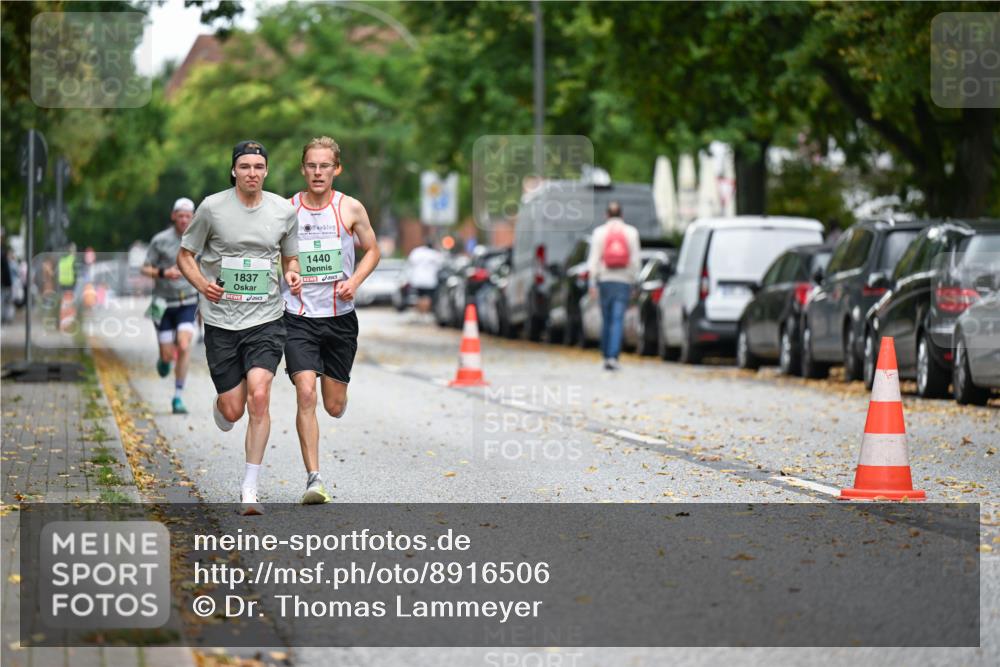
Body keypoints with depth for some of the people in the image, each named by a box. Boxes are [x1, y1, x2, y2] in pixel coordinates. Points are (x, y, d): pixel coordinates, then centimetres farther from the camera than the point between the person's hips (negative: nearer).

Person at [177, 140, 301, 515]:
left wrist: (292, 276, -5)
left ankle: (250, 490, -10)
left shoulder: (284, 210, 3)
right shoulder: (212, 207, -4)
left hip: (266, 319, 1)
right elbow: (185, 256, 5)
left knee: (259, 397, -17)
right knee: (233, 410, 0)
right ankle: (219, 405, 41)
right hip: (221, 321, 0)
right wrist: (202, 284, -14)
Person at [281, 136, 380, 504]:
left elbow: (372, 250, 10)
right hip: (298, 318, -1)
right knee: (305, 394, -18)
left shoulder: (350, 209, -1)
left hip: (340, 318, 1)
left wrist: (354, 281, -7)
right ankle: (314, 478, -15)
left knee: (334, 406, 8)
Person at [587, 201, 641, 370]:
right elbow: (635, 259, -1)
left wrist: (592, 283, -1)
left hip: (605, 280, 1)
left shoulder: (599, 232, 0)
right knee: (618, 320, -5)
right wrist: (633, 279, 7)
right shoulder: (631, 232, 1)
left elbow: (593, 259, -3)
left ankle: (606, 355, 18)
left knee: (606, 319, 13)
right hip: (623, 280, -1)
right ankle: (613, 357, -16)